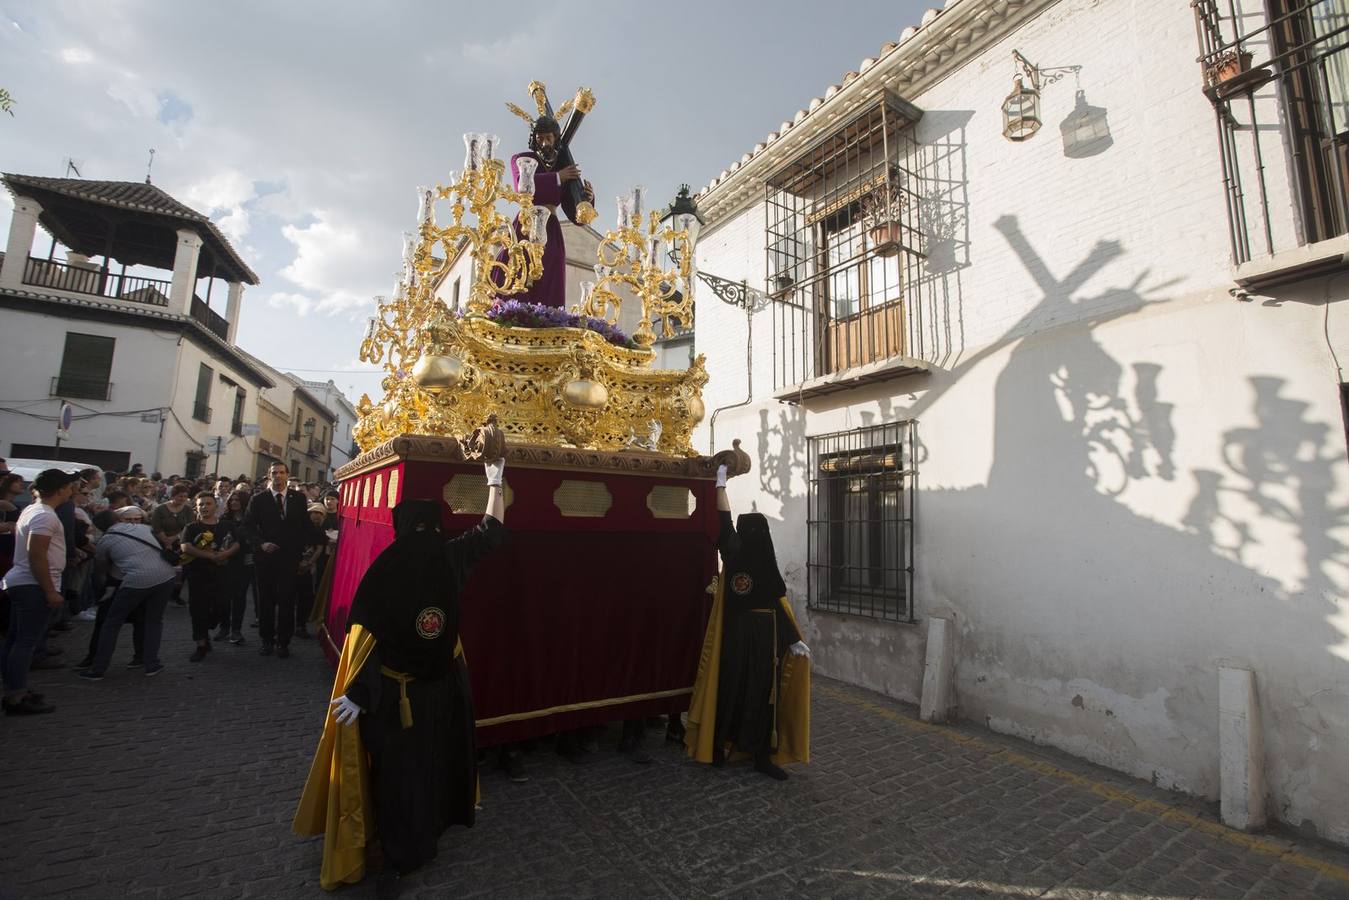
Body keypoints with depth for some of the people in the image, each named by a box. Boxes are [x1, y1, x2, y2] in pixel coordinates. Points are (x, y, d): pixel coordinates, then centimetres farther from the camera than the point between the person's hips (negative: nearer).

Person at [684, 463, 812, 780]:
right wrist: (795, 641, -4)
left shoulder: (732, 553, -7)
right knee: (761, 694, 5)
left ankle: (717, 748, 24)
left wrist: (720, 482, 14)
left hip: (734, 634, 4)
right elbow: (779, 606, -13)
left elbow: (724, 519, 5)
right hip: (762, 636, -4)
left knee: (729, 689, 13)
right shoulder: (766, 565, -15)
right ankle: (761, 756, 12)